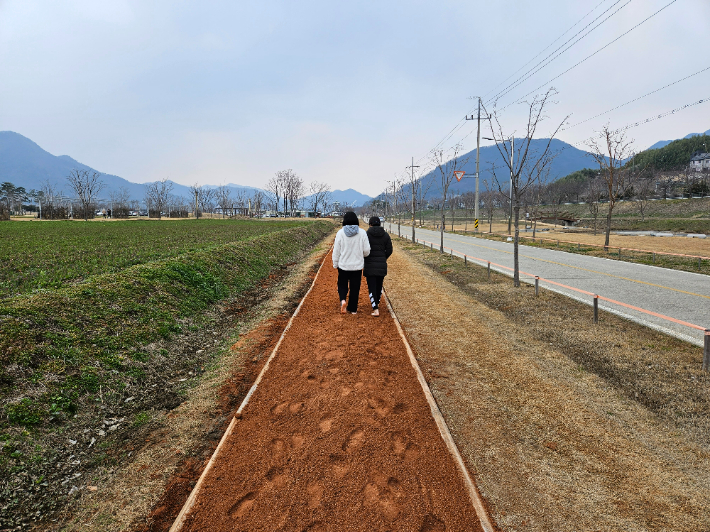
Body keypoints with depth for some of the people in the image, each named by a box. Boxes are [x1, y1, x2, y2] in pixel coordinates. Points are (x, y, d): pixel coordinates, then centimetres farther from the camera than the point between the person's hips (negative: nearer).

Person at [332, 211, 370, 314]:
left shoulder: (341, 233, -8)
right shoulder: (362, 233, -6)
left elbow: (336, 251, -3)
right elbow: (367, 251, -3)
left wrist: (335, 264, 8)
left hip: (343, 265, -1)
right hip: (357, 265, 1)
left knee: (342, 285, 16)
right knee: (355, 288, 11)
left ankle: (342, 299, -11)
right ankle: (353, 309, 18)